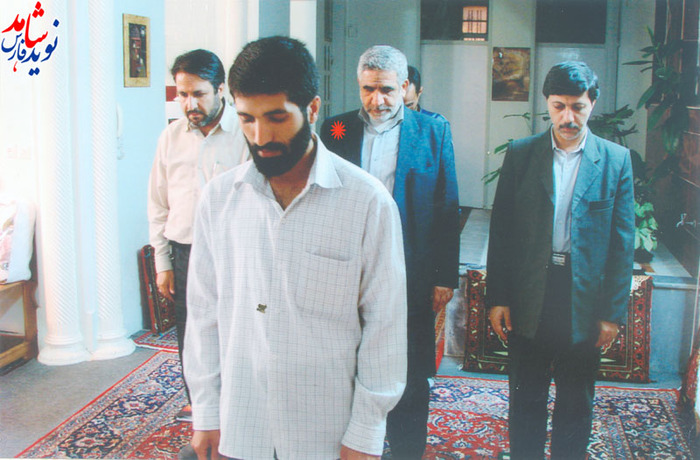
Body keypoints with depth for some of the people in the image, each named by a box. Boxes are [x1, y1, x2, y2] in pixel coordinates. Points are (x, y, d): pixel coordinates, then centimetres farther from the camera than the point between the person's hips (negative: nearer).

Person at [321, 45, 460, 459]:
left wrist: (446, 278, -2)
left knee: (410, 378, 10)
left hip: (411, 278, -1)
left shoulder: (434, 132, 0)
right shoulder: (336, 129, 4)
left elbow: (448, 211, 1)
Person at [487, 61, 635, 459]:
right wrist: (497, 298, -2)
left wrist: (614, 313, -3)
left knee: (576, 404, 14)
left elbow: (623, 243, -1)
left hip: (585, 300, 0)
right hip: (529, 300, 0)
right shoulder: (520, 154, 0)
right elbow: (501, 231, 1)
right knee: (526, 399, 12)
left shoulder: (616, 160, -1)